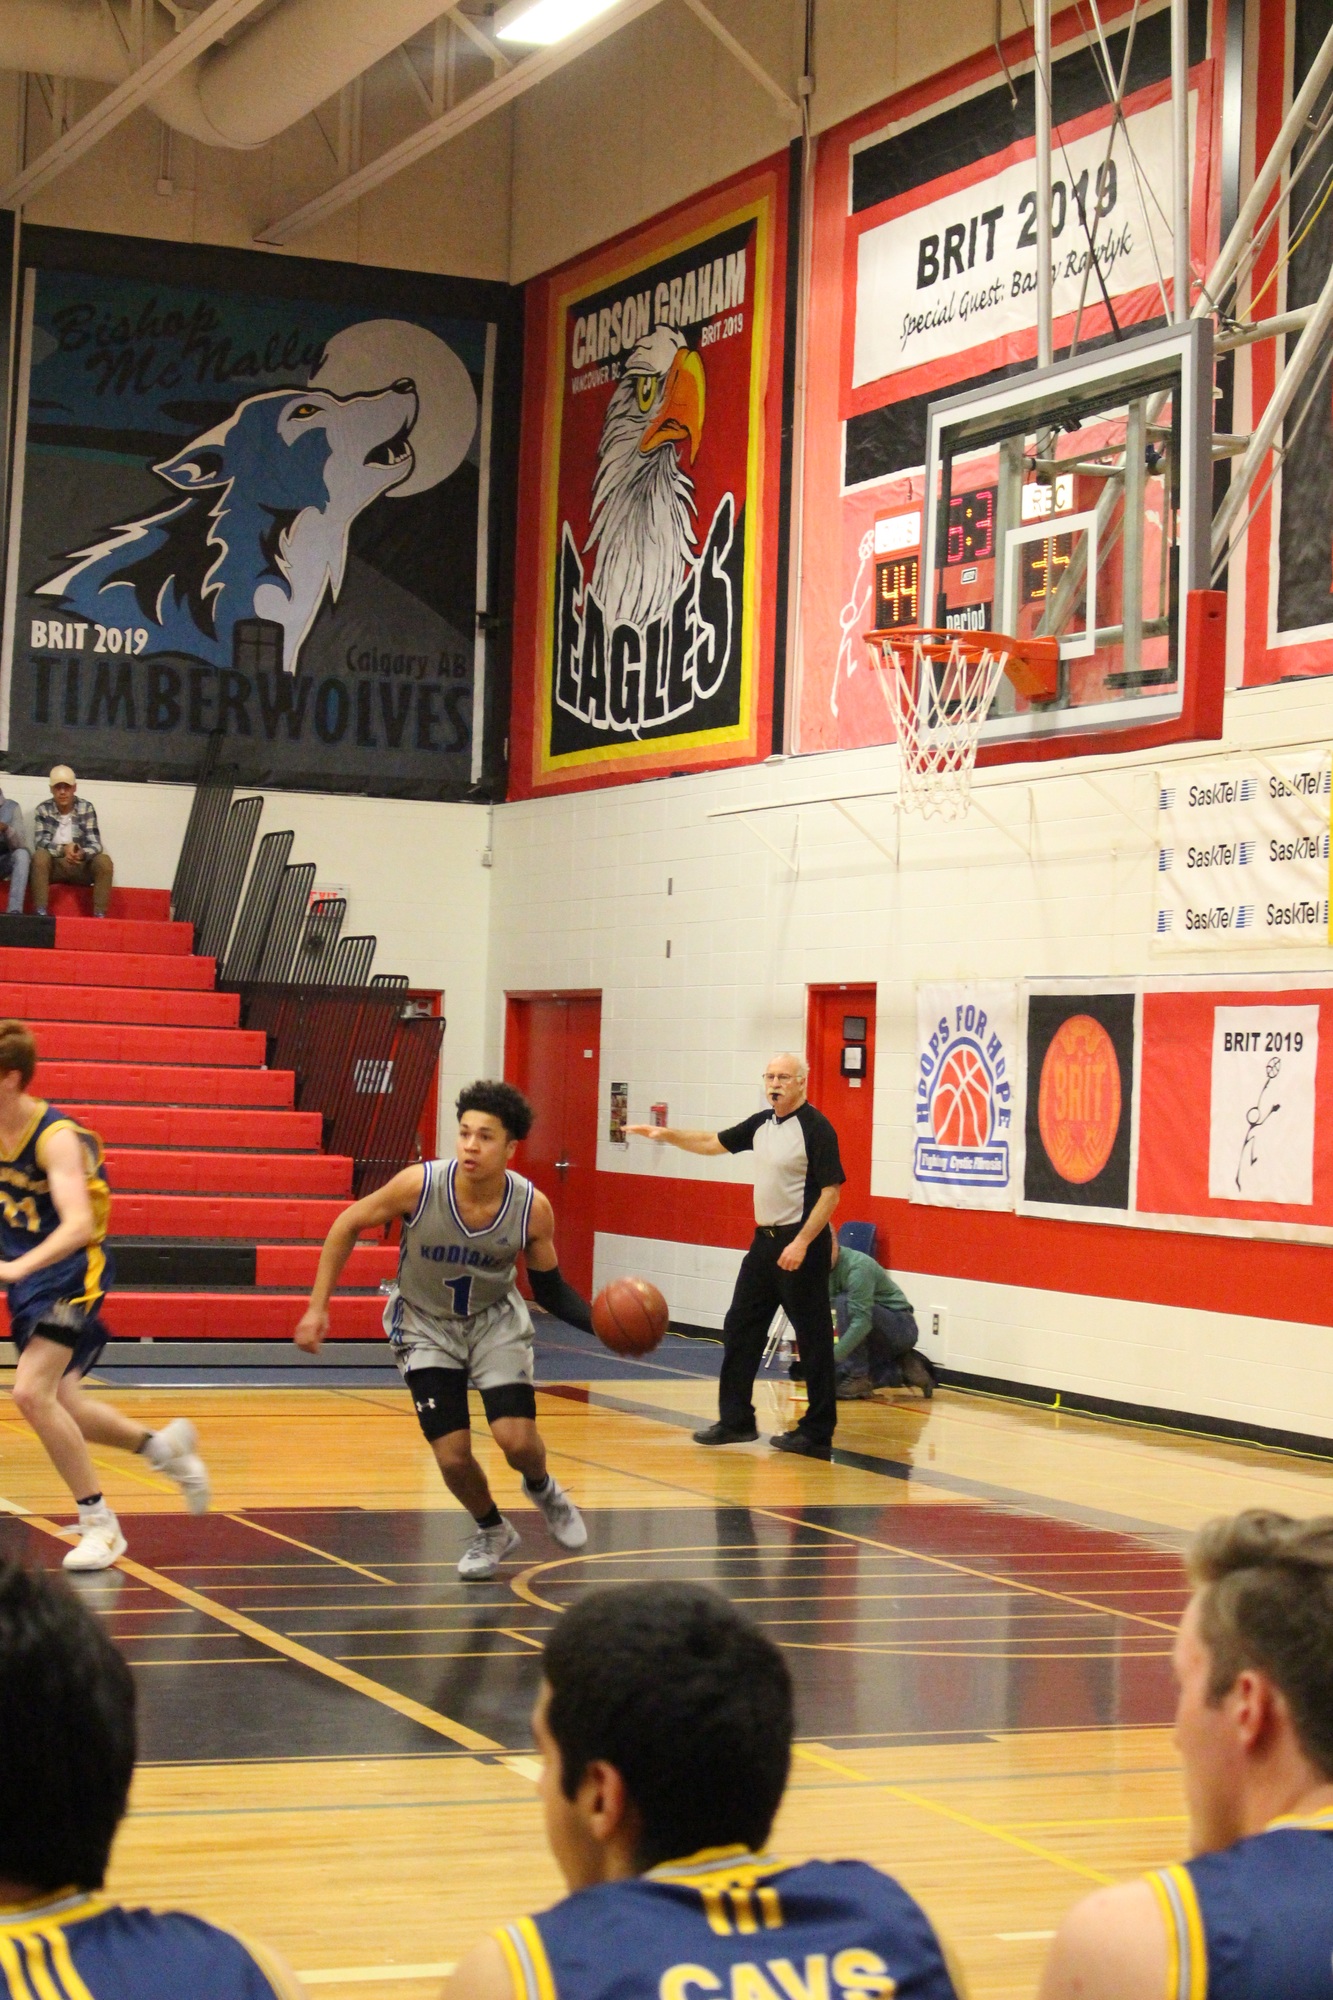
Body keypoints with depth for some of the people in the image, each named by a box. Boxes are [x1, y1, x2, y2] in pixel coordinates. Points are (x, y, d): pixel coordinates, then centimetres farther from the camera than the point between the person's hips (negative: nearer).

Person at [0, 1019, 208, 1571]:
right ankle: (164, 1446, 40)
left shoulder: (56, 1137, -22)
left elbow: (78, 1224, -34)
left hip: (70, 1276, -8)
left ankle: (99, 1525, -11)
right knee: (58, 1407, 15)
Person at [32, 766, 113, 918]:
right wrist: (63, 849, -34)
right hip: (53, 865, -1)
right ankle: (40, 912, -34)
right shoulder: (43, 810, -5)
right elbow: (40, 843, -16)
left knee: (104, 861, -26)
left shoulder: (86, 808, -4)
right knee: (40, 856, -32)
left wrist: (82, 853, -35)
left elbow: (95, 844, -11)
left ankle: (99, 915, -26)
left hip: (80, 866, 1)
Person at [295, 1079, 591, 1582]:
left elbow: (550, 1289, -7)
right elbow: (348, 1226, -10)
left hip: (496, 1319, 0)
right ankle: (491, 1531, 24)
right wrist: (318, 1307, -10)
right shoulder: (420, 1184, -27)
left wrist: (598, 1321, -25)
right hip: (426, 1325, 0)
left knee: (516, 1438, -16)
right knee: (452, 1456, -8)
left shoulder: (532, 1208, -22)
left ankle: (543, 1490, 21)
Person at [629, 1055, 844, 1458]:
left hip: (801, 1246, -9)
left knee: (813, 1338, -3)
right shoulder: (762, 1124, 10)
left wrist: (802, 1243, -23)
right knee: (740, 1329, 11)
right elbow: (714, 1143, 24)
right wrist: (668, 1135, 13)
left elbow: (831, 1192, -17)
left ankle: (817, 1433, 2)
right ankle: (735, 1421, 19)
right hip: (765, 1240, 9)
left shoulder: (815, 1128, -13)